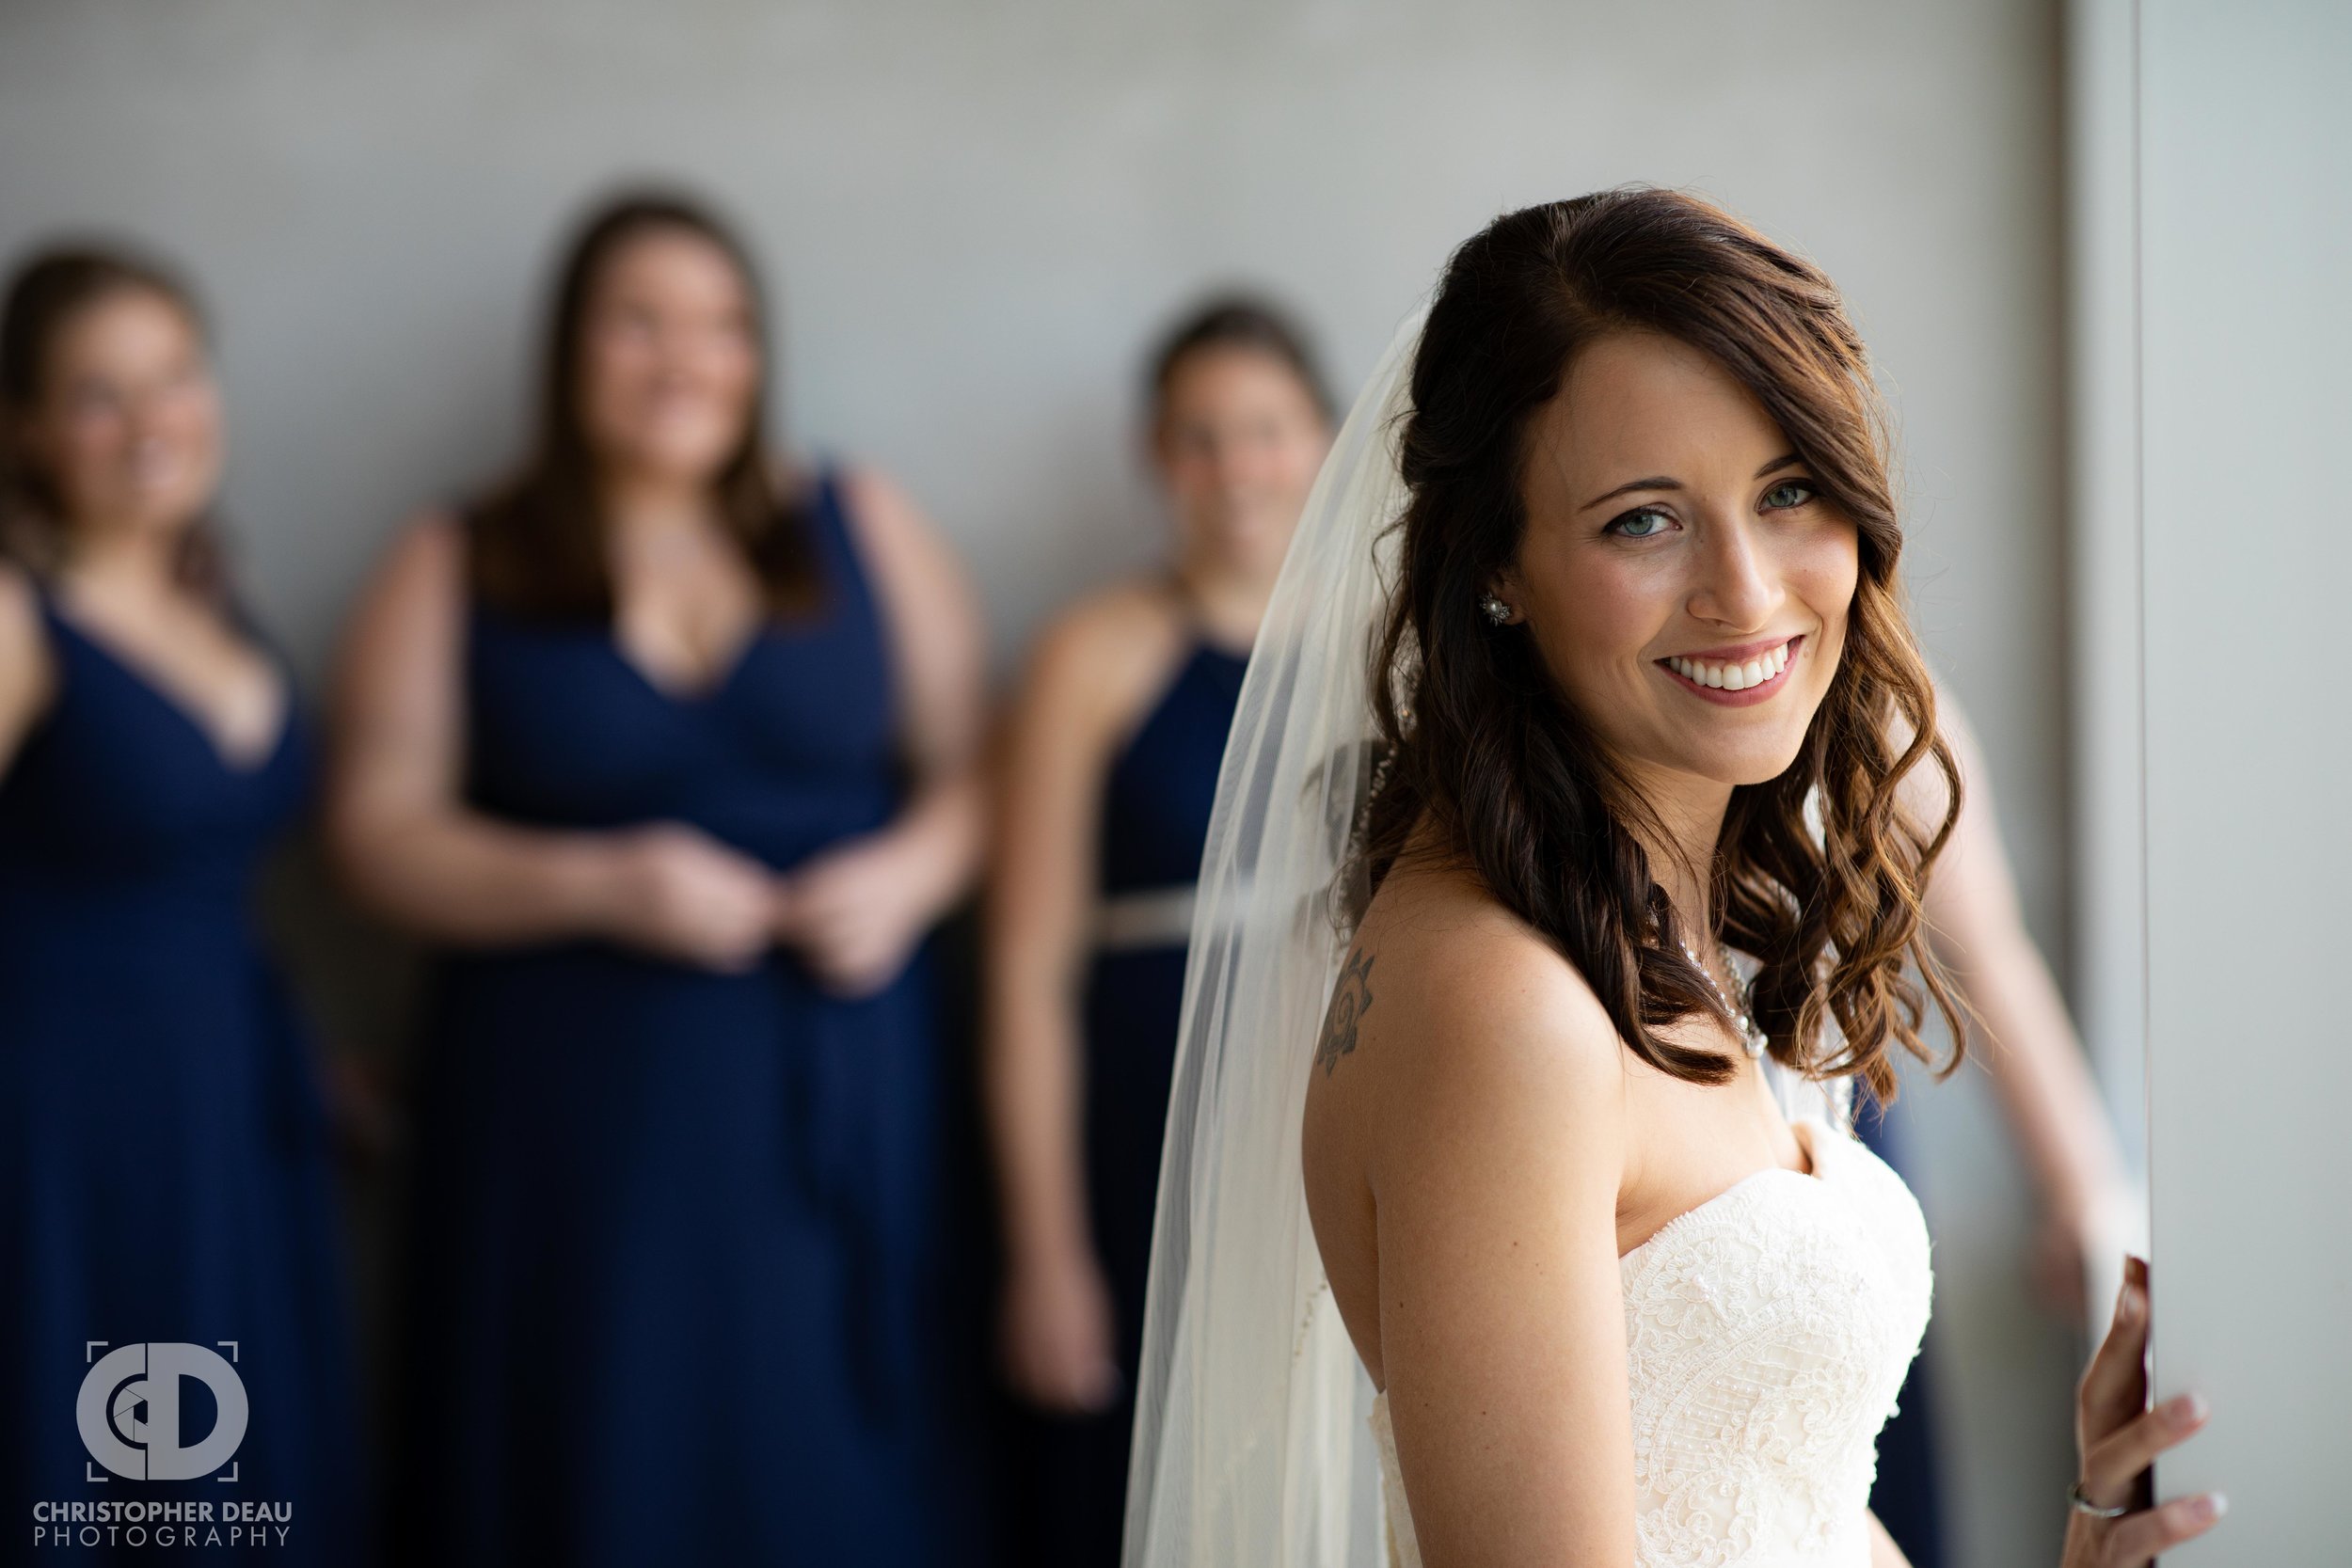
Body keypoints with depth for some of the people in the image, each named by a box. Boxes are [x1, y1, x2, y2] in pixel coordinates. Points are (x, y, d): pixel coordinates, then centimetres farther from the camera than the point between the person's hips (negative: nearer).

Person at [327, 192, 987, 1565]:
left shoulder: (863, 529, 10)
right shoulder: (459, 572, 5)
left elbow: (973, 764, 10)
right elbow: (384, 829, 0)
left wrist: (911, 871, -11)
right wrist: (598, 886, -14)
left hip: (835, 1091, 1)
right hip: (579, 1103, -1)